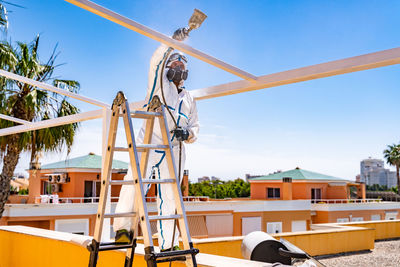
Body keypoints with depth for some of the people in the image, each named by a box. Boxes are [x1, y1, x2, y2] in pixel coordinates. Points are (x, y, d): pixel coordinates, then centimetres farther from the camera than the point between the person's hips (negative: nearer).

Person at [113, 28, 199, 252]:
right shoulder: (159, 85, 12)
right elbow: (156, 63, -7)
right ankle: (122, 229, -10)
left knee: (169, 196, 0)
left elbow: (195, 127, 21)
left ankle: (169, 245, 3)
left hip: (174, 153, 4)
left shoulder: (189, 100, 24)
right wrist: (173, 41, -16)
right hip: (148, 146, -4)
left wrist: (187, 134, -2)